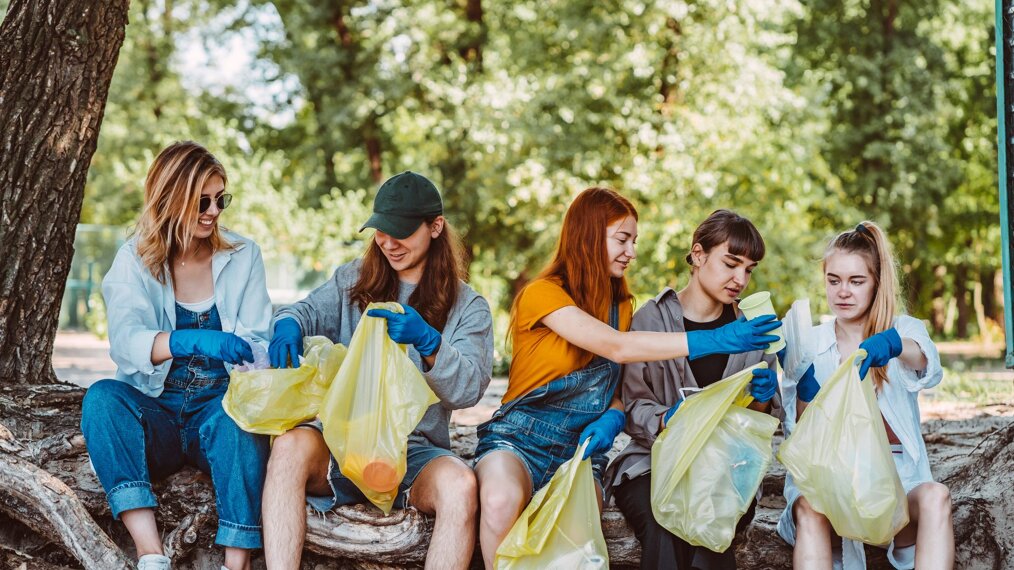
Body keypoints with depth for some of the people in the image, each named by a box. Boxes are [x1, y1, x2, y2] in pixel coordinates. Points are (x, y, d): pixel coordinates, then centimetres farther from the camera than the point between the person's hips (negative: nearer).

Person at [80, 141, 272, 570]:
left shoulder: (242, 256, 6)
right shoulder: (135, 260, 1)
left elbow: (258, 341, 1)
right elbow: (124, 341, -17)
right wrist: (192, 342, -36)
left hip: (219, 408, 0)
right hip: (155, 413, 1)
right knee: (102, 397, -31)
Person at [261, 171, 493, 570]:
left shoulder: (468, 308, 9)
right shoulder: (353, 281, 18)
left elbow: (468, 389, -3)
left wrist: (428, 343, -23)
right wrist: (287, 325, -19)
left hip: (416, 451, -1)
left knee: (460, 484, -35)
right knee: (290, 446, -33)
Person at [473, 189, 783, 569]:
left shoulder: (620, 305, 13)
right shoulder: (542, 294, -9)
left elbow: (622, 388, 12)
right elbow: (617, 348, -21)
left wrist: (613, 420, -14)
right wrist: (712, 341, -25)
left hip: (580, 448, 4)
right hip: (520, 438, -4)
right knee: (501, 501, -38)